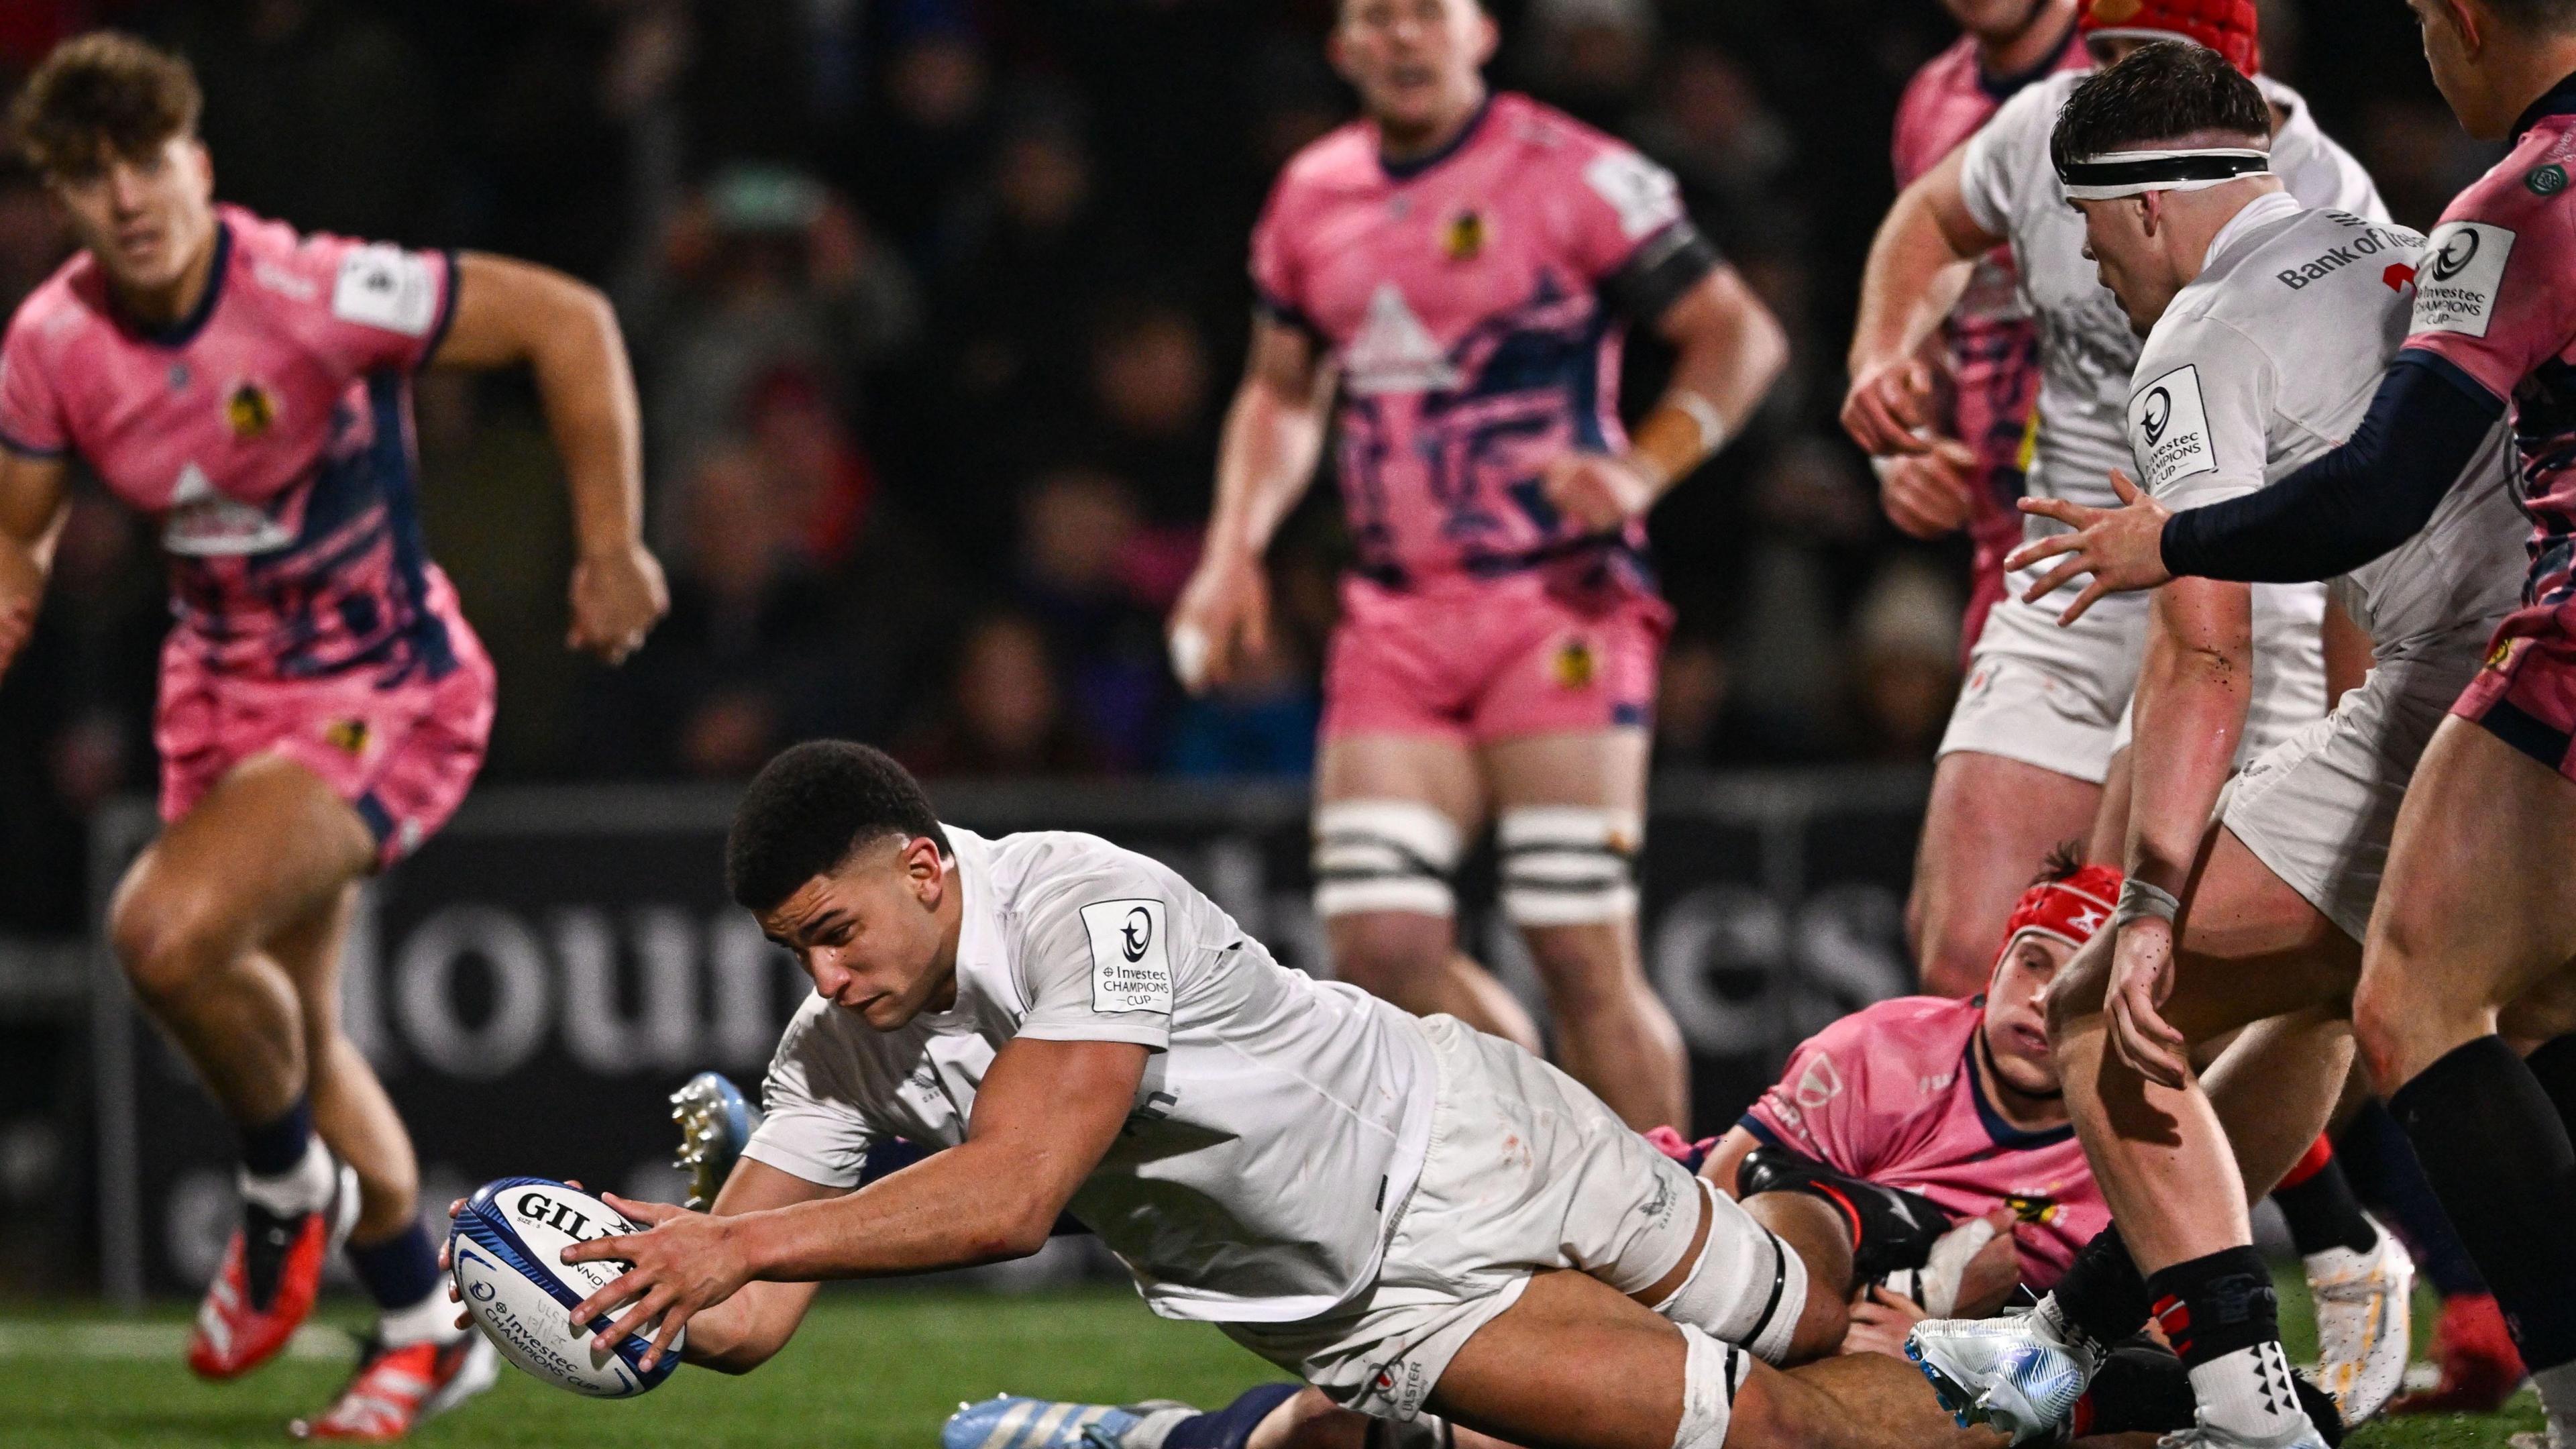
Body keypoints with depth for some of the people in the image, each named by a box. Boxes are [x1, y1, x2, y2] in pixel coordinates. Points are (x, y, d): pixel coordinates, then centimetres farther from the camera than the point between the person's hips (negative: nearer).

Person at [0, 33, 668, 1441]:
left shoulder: (313, 294, -25)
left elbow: (567, 322, -20)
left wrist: (611, 549, -18)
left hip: (381, 691, -7)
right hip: (223, 686, 7)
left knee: (169, 929, -28)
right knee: (285, 1030, 16)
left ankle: (288, 1190, 2)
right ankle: (423, 1328, 38)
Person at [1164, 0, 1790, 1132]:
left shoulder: (1570, 176, -4)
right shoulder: (1312, 199, 13)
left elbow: (1738, 335, -3)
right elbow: (1282, 391, 28)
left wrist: (1643, 467, -18)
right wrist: (1232, 551, 14)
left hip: (1558, 602, -5)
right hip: (1397, 620, 5)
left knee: (1582, 955, -10)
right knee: (1379, 945, -6)